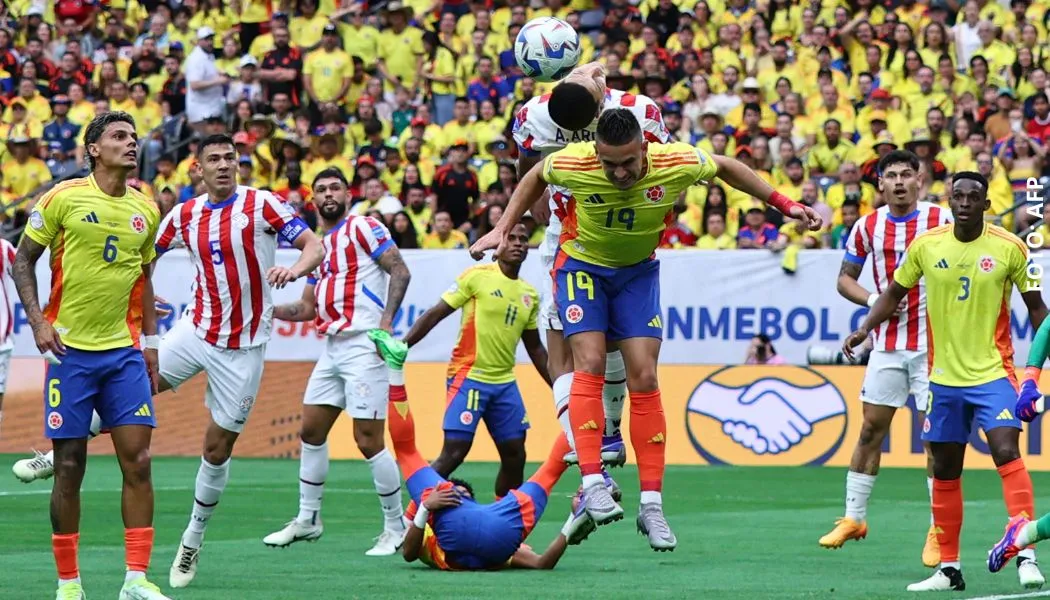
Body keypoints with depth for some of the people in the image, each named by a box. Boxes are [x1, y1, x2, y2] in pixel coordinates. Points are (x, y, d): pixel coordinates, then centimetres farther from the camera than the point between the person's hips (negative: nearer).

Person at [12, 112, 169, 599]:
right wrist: (38, 321, -10)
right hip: (71, 349, -4)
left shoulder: (145, 210, 10)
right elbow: (23, 260, 1)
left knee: (137, 460, -5)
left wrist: (150, 342, 13)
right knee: (70, 467, -1)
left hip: (125, 352, 4)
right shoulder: (63, 198, -4)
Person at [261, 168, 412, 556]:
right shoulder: (317, 245, 21)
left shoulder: (363, 228, -3)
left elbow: (400, 271, -12)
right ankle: (307, 519, 24)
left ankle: (396, 529, 1)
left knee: (368, 441, -9)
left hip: (363, 345, -9)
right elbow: (307, 308, 24)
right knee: (311, 431, 12)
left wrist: (386, 320, -22)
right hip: (332, 348, 9)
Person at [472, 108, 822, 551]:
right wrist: (503, 229, -3)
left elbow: (726, 168, -4)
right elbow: (535, 177, -2)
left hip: (638, 270, 1)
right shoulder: (572, 164, -27)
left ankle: (651, 505, -4)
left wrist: (785, 205, -1)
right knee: (590, 364, -20)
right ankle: (592, 484, -24)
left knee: (644, 378, -6)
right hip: (582, 264, -1)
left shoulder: (677, 163, -26)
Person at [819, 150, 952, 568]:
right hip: (887, 343, 3)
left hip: (933, 342, -3)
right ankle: (853, 518, 16)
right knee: (871, 428, 4)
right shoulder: (868, 227, 3)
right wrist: (872, 299, -7)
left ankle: (939, 529, 2)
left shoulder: (942, 221, -5)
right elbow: (845, 279, 12)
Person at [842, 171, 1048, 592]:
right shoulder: (926, 245, -1)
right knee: (944, 472, 9)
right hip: (944, 376, 4)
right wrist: (865, 328, -3)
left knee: (1007, 453, -21)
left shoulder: (1009, 248, -7)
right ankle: (949, 568, 20)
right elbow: (895, 293, 12)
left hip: (993, 372, -4)